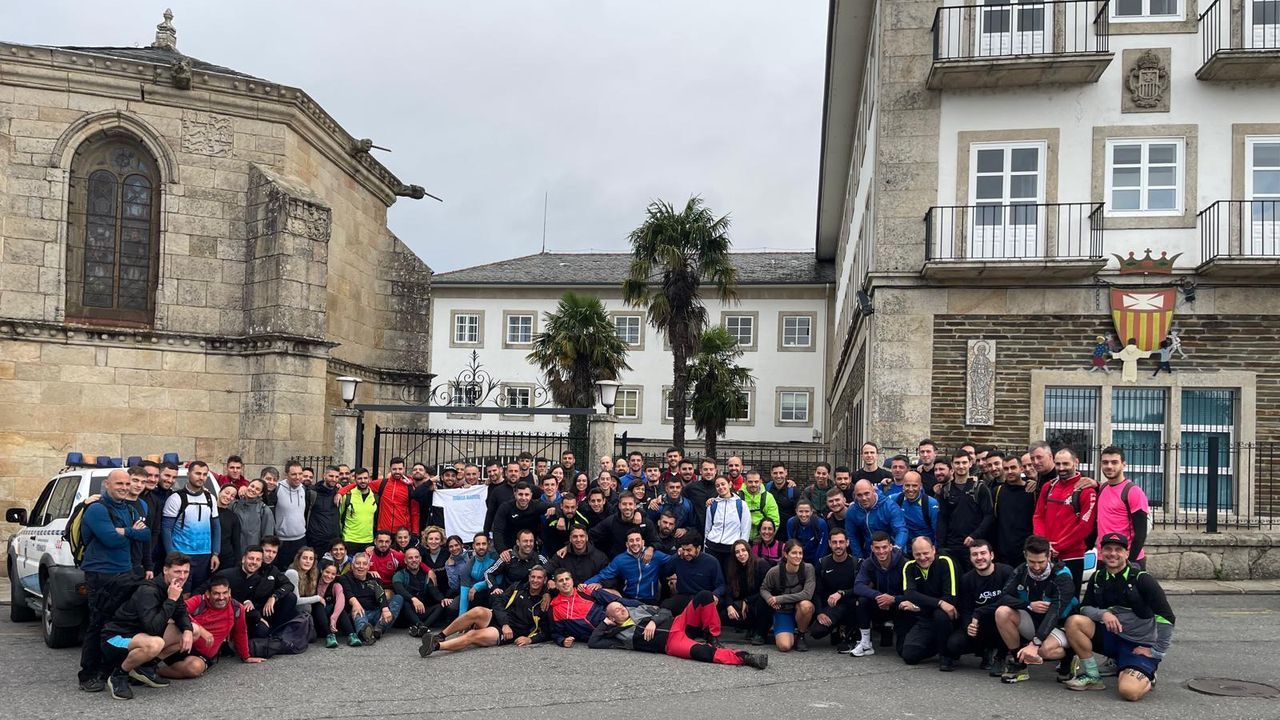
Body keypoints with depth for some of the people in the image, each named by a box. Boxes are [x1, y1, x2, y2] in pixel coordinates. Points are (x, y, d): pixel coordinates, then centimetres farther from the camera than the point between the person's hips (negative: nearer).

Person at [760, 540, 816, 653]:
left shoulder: (808, 568, -16)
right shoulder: (774, 571, -15)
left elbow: (807, 594, -25)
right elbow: (763, 589, 2)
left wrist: (779, 599, -24)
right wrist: (769, 599, -22)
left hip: (800, 610, 0)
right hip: (783, 611, 0)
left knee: (806, 605, -37)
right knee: (784, 646, -23)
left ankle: (800, 636, -7)